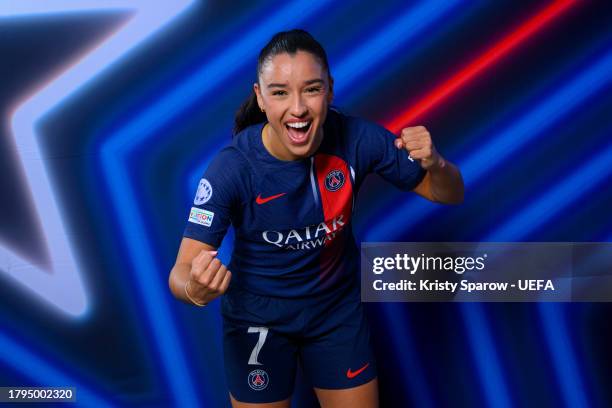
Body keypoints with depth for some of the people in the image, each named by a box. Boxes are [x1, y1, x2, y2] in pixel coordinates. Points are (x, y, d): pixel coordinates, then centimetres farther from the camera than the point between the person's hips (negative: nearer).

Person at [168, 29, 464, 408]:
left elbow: (450, 195, -10)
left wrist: (434, 164, -33)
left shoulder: (357, 138, -21)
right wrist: (196, 290, -51)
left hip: (339, 308, 2)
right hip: (258, 318, -2)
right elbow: (180, 273, -27)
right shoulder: (232, 167, -27)